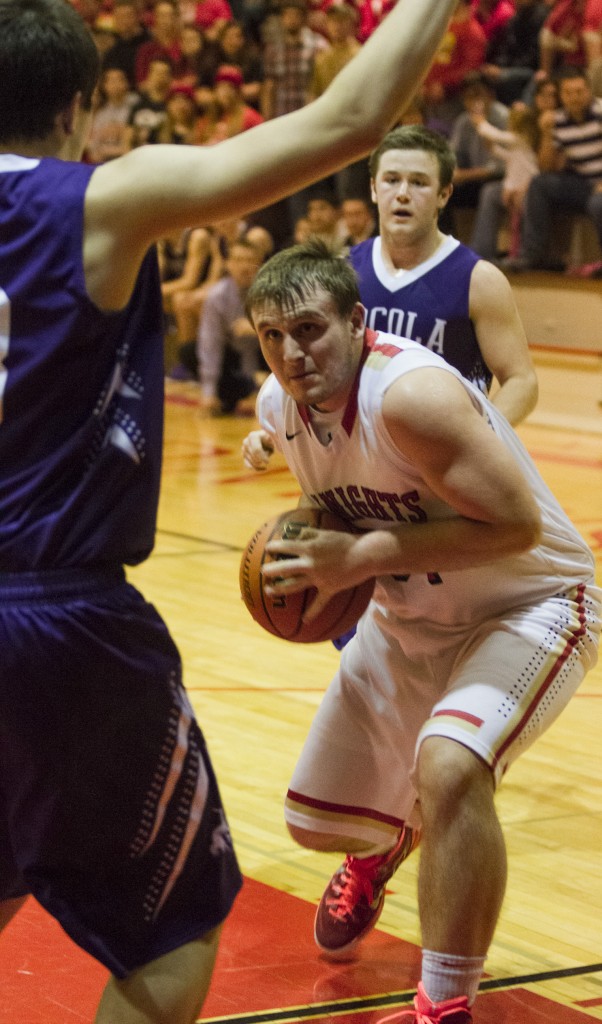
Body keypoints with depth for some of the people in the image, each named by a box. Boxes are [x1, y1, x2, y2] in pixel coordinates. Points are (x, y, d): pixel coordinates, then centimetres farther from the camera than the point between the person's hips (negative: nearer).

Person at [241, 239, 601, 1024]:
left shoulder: (410, 393, -32)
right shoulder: (279, 405, -8)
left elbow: (516, 525, -34)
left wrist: (360, 558, -33)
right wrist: (307, 556, -8)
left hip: (528, 604, -8)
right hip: (410, 616, 8)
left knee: (449, 768, -36)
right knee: (317, 818, 15)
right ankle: (379, 855, 54)